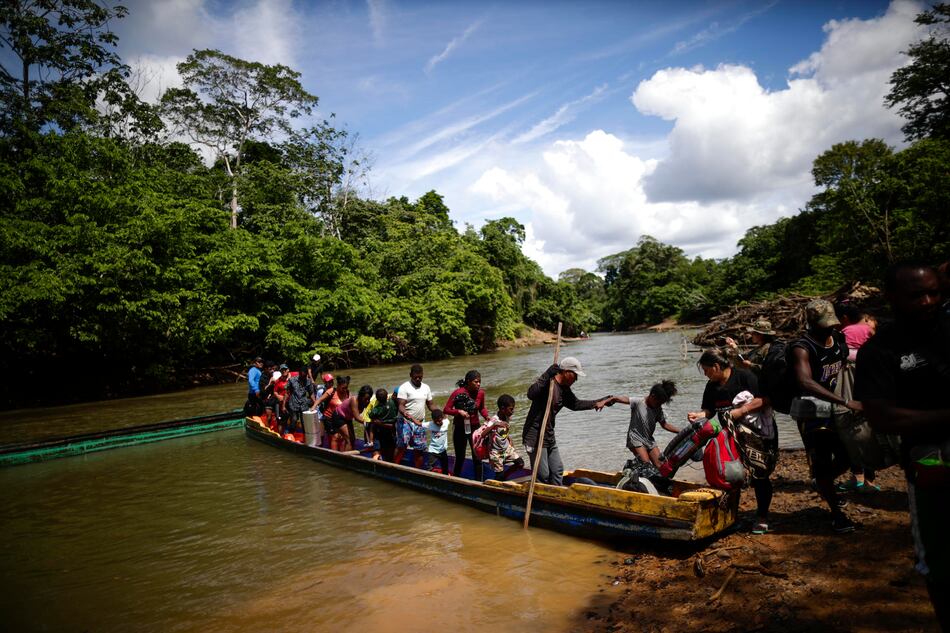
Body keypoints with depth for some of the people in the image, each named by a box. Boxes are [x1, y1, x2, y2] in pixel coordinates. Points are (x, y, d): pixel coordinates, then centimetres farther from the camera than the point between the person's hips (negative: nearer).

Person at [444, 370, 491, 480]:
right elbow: (446, 409, -12)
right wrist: (459, 411, -28)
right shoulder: (458, 393, -18)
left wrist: (487, 416, -13)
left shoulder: (481, 392, -8)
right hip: (460, 428, -2)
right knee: (460, 458, 11)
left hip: (475, 427, 2)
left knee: (477, 457, 0)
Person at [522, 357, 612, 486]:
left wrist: (596, 403, 17)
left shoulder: (564, 389, 9)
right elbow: (531, 394, -38)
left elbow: (575, 404, 24)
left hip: (549, 437, 9)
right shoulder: (547, 383, -19)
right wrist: (547, 376, -41)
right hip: (535, 437, -9)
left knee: (557, 471, 18)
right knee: (543, 476, -5)